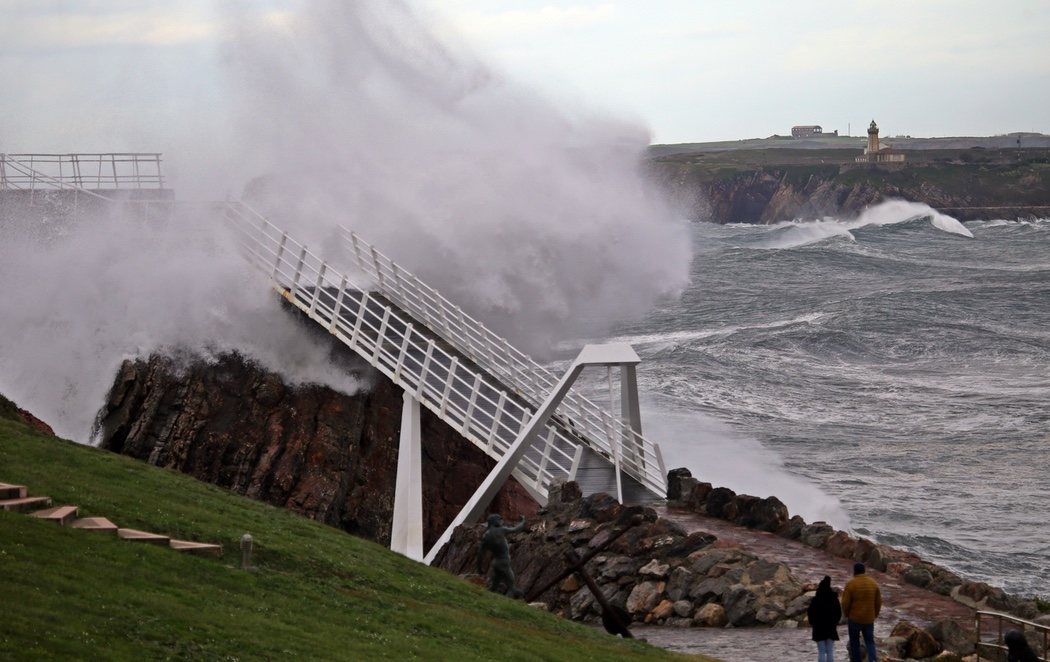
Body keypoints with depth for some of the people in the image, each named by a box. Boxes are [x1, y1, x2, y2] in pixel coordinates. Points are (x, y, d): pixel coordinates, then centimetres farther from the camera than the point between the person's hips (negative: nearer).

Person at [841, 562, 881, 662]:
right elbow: (878, 602, 5)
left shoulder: (850, 584, -12)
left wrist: (847, 615, 7)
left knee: (854, 642, 14)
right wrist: (875, 615, 18)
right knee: (870, 641, 9)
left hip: (854, 618, -3)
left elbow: (845, 603, -11)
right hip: (869, 619, 3)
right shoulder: (873, 583, 0)